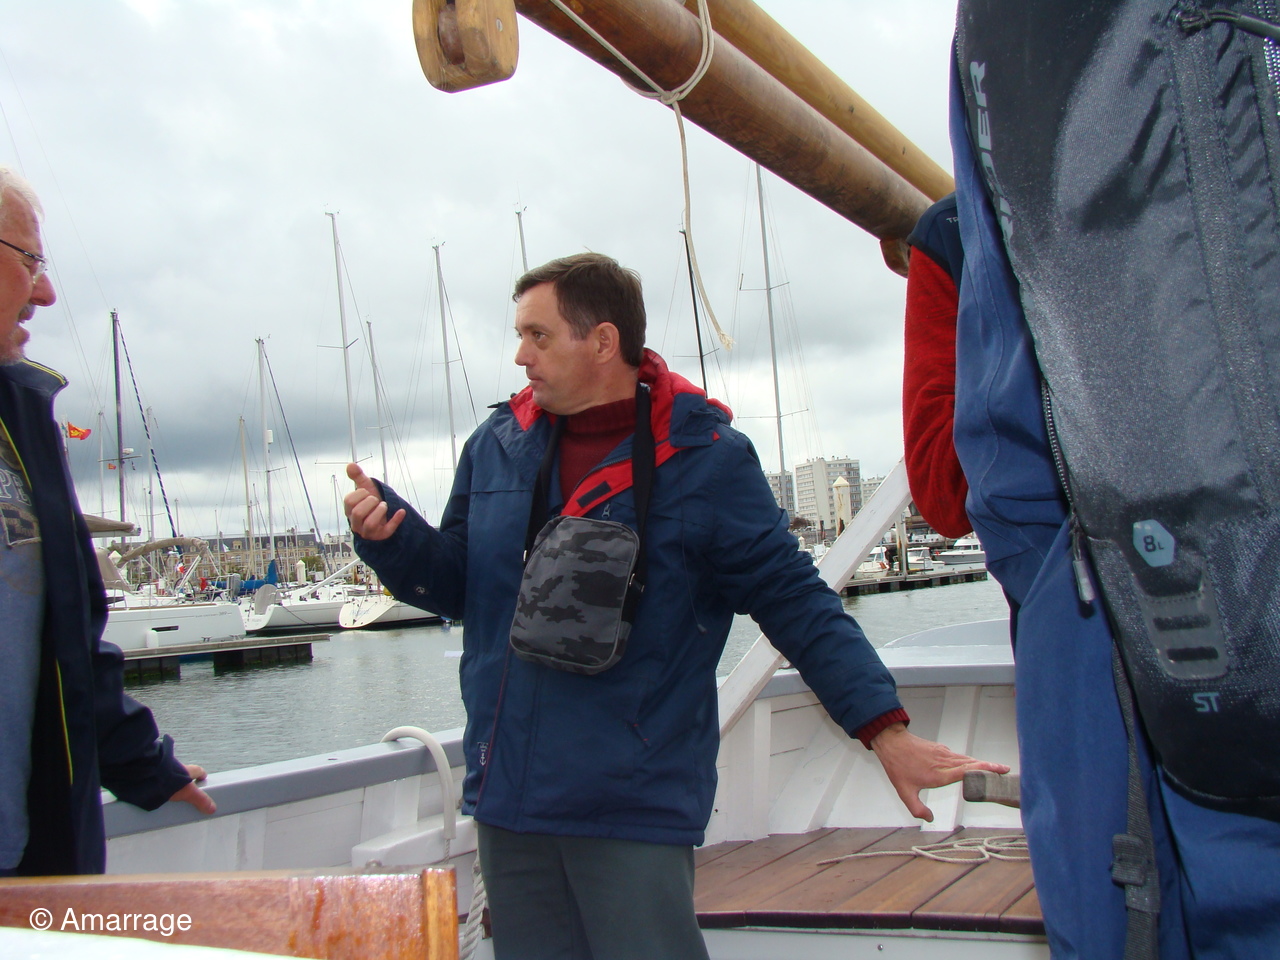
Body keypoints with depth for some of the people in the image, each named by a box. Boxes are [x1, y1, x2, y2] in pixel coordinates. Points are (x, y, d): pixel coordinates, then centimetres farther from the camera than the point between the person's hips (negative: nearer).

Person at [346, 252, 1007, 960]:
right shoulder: (495, 447, 7)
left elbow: (794, 602, -7)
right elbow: (457, 585, 15)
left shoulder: (705, 457, -7)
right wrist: (391, 536, -5)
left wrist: (886, 731, -14)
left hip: (636, 809, -4)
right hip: (507, 797, 5)